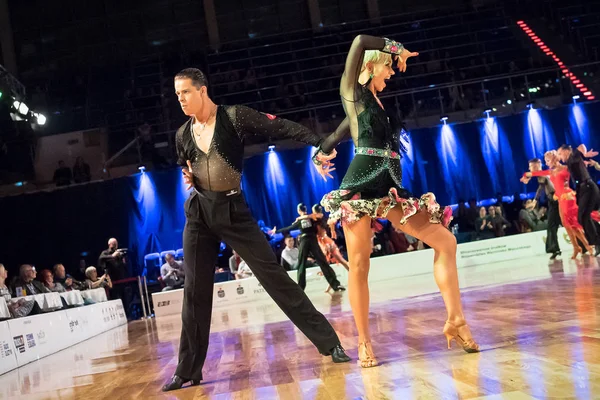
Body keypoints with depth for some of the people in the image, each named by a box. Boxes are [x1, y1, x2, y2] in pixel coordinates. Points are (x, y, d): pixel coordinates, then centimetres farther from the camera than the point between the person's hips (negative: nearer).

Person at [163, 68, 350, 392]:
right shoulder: (182, 134, 8)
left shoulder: (233, 117, -7)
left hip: (233, 210, -4)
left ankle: (329, 342, 1)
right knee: (195, 291, 4)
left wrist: (318, 144, -30)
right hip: (198, 213, 4)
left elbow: (282, 128, -16)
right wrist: (187, 178, 2)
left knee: (272, 274, -7)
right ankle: (188, 370, 14)